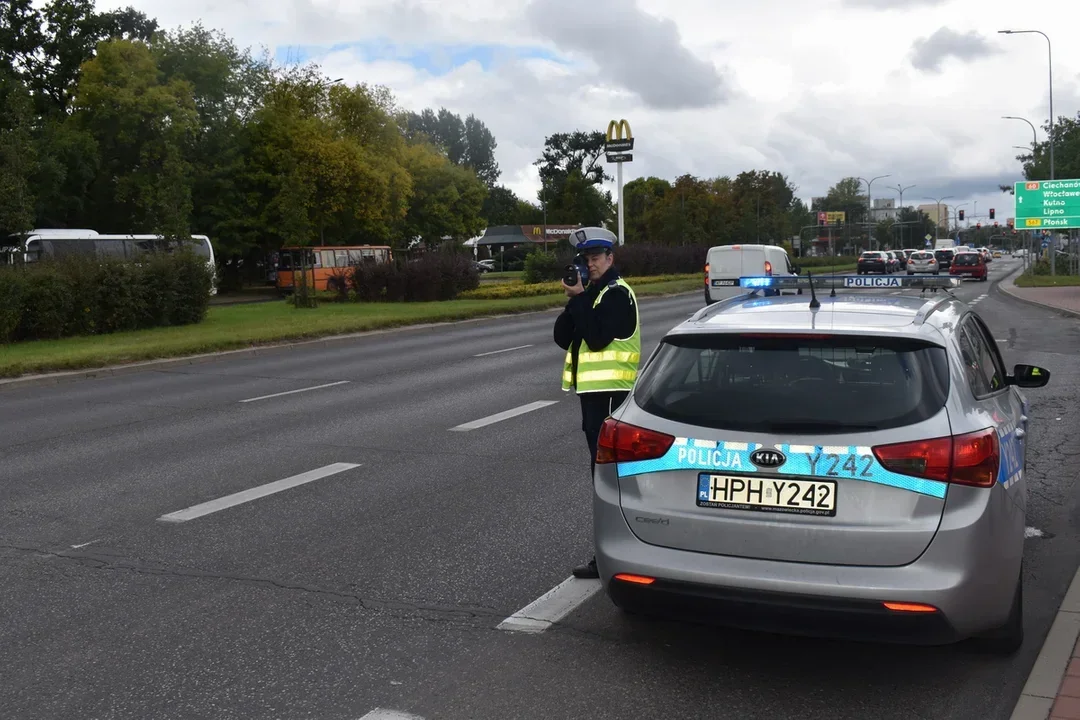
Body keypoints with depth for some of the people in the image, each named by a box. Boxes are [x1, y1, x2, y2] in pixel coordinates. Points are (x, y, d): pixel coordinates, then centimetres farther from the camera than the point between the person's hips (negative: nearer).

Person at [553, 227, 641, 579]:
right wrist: (575, 301, -6)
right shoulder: (591, 293, 18)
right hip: (593, 389, 10)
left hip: (610, 390, -9)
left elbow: (597, 338, -22)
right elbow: (562, 337, 9)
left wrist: (578, 298, -17)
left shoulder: (617, 293, -10)